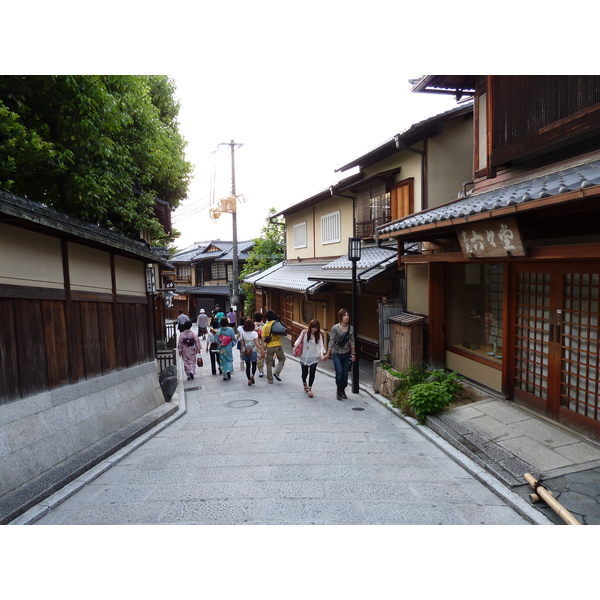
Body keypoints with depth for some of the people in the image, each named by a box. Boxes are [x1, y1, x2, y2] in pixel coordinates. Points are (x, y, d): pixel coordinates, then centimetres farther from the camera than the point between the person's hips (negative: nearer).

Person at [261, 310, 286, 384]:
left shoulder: (265, 327, -3)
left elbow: (263, 339, -7)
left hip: (269, 347, 1)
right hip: (278, 345, -1)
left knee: (269, 363, 12)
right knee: (282, 359, 19)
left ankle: (270, 379, 16)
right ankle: (276, 372, 0)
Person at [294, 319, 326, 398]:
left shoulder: (319, 335, -3)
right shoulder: (304, 332, -3)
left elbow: (321, 346, -10)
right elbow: (299, 340, -1)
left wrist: (322, 355, -24)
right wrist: (295, 347, -16)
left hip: (314, 358, 0)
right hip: (304, 357, 0)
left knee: (312, 373, -7)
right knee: (305, 372, 9)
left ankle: (309, 389, 5)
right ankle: (304, 384, 40)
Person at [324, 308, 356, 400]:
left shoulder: (351, 328, 0)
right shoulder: (335, 328, -10)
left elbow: (352, 342, 9)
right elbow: (331, 341, -6)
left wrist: (353, 354, 10)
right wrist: (328, 354, -5)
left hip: (346, 354, 3)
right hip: (336, 354, -3)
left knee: (345, 373, 5)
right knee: (339, 372, -15)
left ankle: (343, 392, 23)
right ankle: (339, 392, 2)